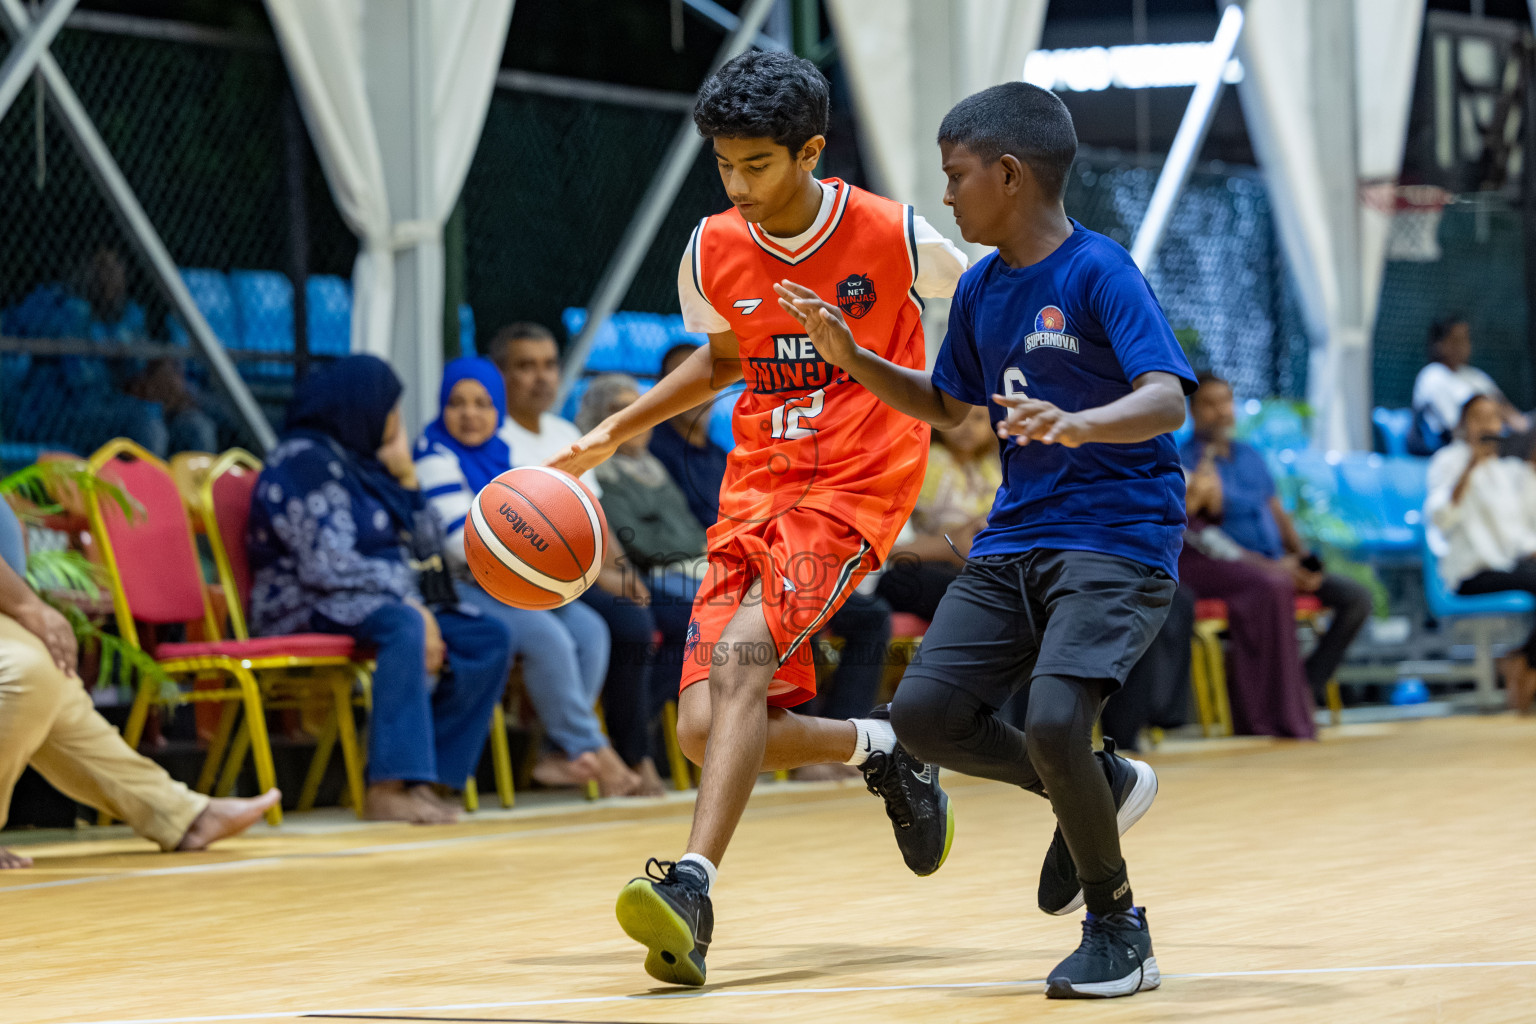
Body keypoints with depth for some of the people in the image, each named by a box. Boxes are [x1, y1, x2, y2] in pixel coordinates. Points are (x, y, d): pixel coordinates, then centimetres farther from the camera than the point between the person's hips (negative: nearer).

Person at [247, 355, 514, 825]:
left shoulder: (363, 461, 18)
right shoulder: (305, 461, -10)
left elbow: (427, 548, 18)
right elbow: (329, 566, -21)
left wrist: (406, 480, 5)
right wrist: (411, 605, -22)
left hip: (382, 601, 9)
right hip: (310, 610, -9)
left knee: (490, 641, -7)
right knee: (403, 627, -38)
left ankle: (422, 777, -15)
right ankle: (389, 788, -43)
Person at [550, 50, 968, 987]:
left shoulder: (896, 238, -9)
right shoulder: (712, 255, 3)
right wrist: (611, 435, 16)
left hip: (855, 485, -5)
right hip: (756, 488, 5)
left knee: (741, 654, -30)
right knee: (705, 730, -6)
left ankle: (692, 887, -38)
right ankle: (880, 750, 22)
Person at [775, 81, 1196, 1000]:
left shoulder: (1100, 273, -14)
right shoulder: (981, 289, 9)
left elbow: (1168, 400, -26)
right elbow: (946, 406, 24)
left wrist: (1077, 425, -44)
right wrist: (853, 358, 10)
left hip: (1118, 537, -8)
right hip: (1017, 537, 8)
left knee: (1052, 720, -24)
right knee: (924, 713, -2)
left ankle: (1119, 924, -2)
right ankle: (1100, 788, 20)